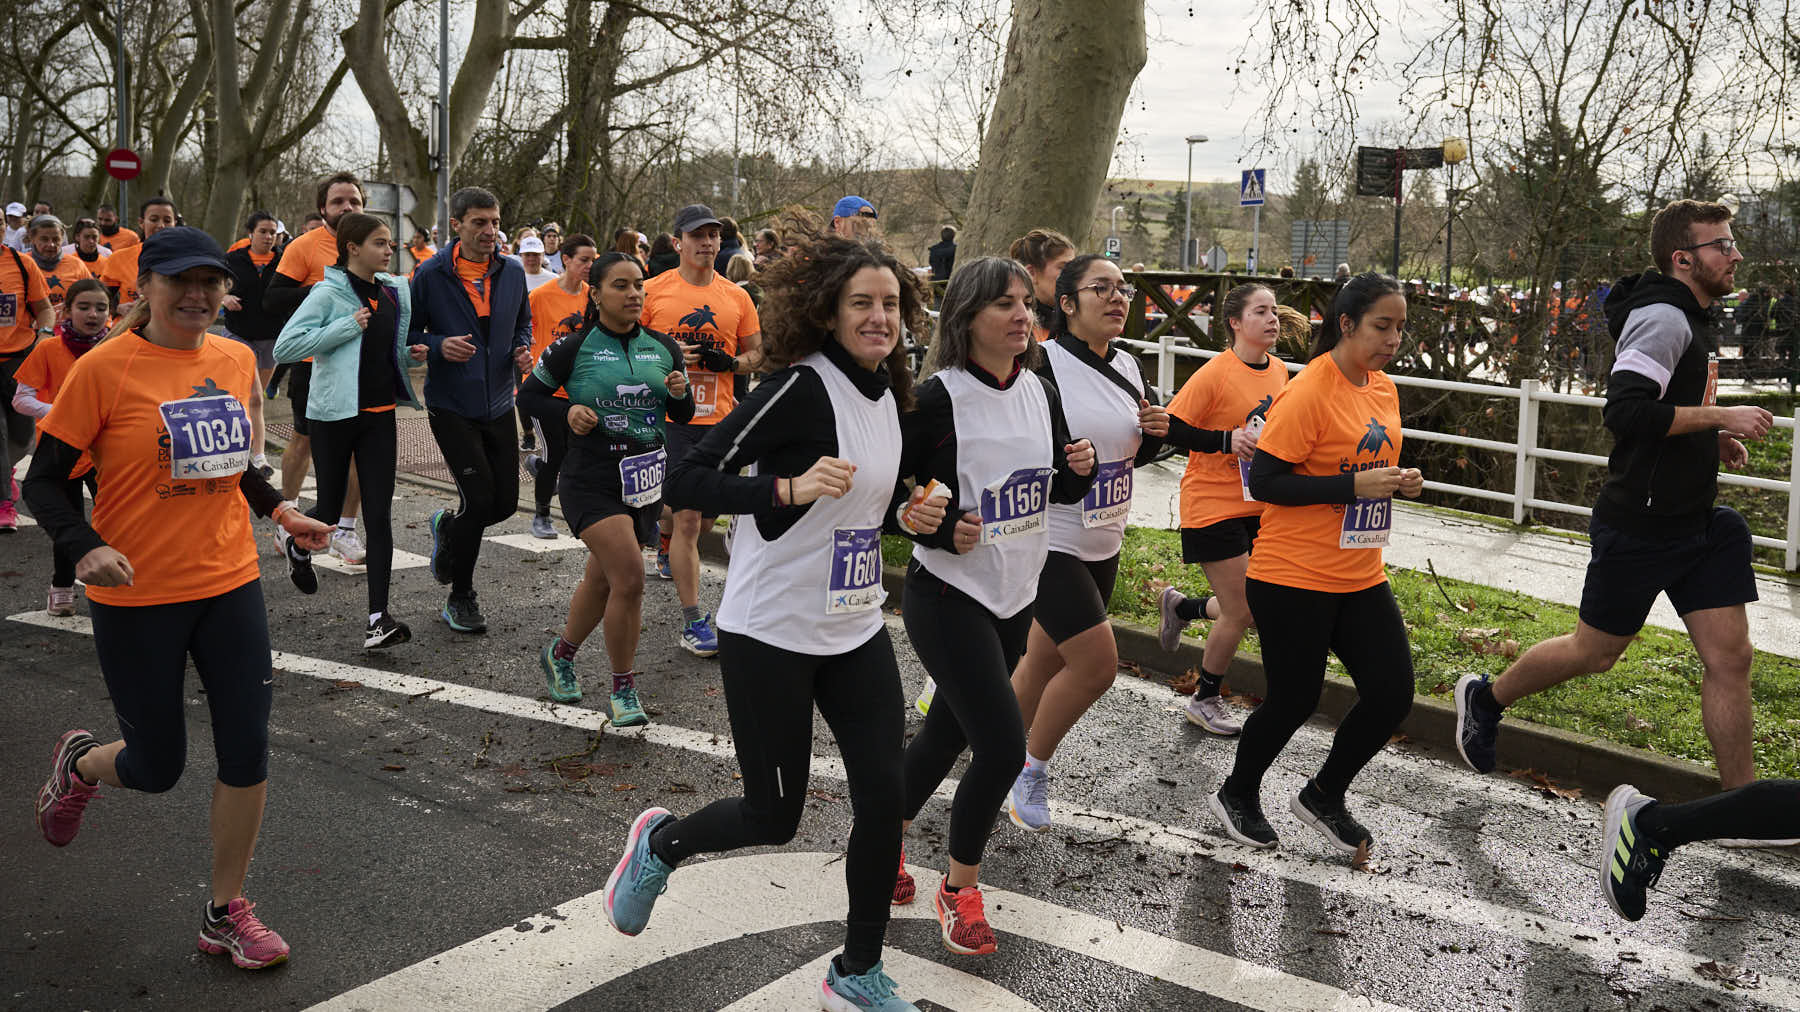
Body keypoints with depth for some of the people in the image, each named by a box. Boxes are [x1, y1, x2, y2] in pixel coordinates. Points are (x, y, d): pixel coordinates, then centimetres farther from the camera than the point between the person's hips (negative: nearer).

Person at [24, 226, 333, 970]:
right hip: (136, 596, -4)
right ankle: (78, 763, 45)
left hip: (230, 583, 4)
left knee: (247, 752, 2)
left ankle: (226, 910, 21)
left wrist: (280, 511, 7)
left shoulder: (235, 360, 4)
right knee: (157, 766, 8)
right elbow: (44, 482, -8)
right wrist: (87, 548, -25)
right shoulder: (105, 368, -12)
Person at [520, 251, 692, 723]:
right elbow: (529, 393, 4)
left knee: (603, 579, 16)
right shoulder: (574, 347, -7)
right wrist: (567, 411, -14)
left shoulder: (662, 347, 6)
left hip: (645, 480, 5)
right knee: (629, 576, -16)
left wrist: (680, 394, -10)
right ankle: (623, 688, 1)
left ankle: (560, 654, 42)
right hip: (591, 481, -5)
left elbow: (684, 415, 12)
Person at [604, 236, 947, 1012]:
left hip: (856, 631, 7)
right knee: (774, 817, 4)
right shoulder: (800, 386, -18)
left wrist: (904, 512, 1)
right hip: (771, 634, -7)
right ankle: (660, 842, 37)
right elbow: (685, 481, -22)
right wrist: (790, 487, -34)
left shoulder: (887, 394, 6)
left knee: (884, 798, 2)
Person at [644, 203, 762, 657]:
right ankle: (693, 621, -1)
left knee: (699, 509, 19)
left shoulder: (737, 297, 7)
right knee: (688, 517, -8)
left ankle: (665, 548, 55)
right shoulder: (653, 291, -2)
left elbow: (756, 352, 16)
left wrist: (731, 362, -6)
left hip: (719, 417, 4)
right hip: (671, 415, -4)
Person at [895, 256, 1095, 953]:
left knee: (947, 733, 17)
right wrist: (942, 531, -26)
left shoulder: (1040, 392, 4)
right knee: (1002, 745, -11)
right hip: (948, 596, -7)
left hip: (1015, 595, 7)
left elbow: (1057, 489, 14)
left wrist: (1081, 469, -7)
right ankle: (959, 889, 12)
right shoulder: (938, 398, -17)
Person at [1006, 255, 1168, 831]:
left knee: (1045, 662, 15)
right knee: (1097, 662, -12)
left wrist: (1155, 434, -2)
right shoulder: (1042, 363, -16)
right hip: (1048, 540, -7)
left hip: (1104, 542, 7)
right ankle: (1033, 764, 12)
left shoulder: (1127, 368, 7)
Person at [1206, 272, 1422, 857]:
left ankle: (1324, 797, 27)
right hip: (1295, 578, -8)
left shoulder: (1384, 388, 9)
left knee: (1393, 694, 4)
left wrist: (1400, 482, 1)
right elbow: (1263, 482, -20)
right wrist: (1354, 486, -25)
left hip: (1360, 578, 8)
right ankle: (1237, 796, 29)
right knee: (1294, 699, 3)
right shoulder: (1307, 392, -17)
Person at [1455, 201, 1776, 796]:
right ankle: (1485, 699, 30)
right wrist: (1718, 417, -23)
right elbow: (1625, 412, -29)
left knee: (1730, 657, 4)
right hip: (1640, 525, -9)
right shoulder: (1663, 318, -16)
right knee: (1595, 652, 7)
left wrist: (1708, 439, 11)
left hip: (1695, 521, 9)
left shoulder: (1686, 319, 14)